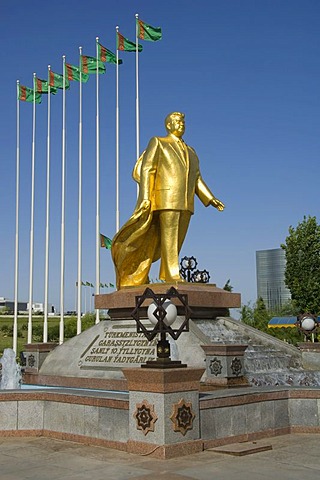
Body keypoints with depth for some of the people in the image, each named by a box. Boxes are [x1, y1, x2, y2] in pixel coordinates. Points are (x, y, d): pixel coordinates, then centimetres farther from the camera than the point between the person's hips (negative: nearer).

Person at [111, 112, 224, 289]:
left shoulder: (190, 152, 24)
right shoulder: (157, 143, 8)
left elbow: (197, 179, 22)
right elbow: (146, 170, -2)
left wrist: (211, 199, 10)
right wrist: (145, 197, -14)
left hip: (186, 202, 6)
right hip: (167, 198, -6)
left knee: (177, 239, 2)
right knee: (169, 235, -11)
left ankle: (166, 274, 7)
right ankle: (172, 274, -10)